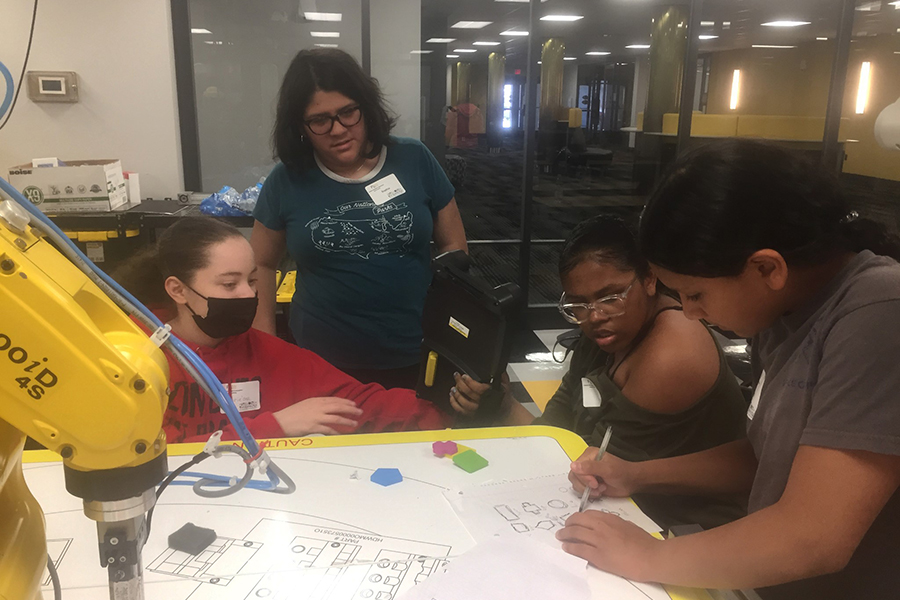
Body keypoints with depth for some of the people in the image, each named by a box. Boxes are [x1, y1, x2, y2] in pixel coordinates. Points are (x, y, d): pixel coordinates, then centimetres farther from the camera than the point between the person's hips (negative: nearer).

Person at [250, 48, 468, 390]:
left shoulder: (415, 160, -3)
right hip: (324, 364, 0)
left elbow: (453, 247, 4)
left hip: (419, 359, 1)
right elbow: (261, 264, 9)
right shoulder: (286, 182, -2)